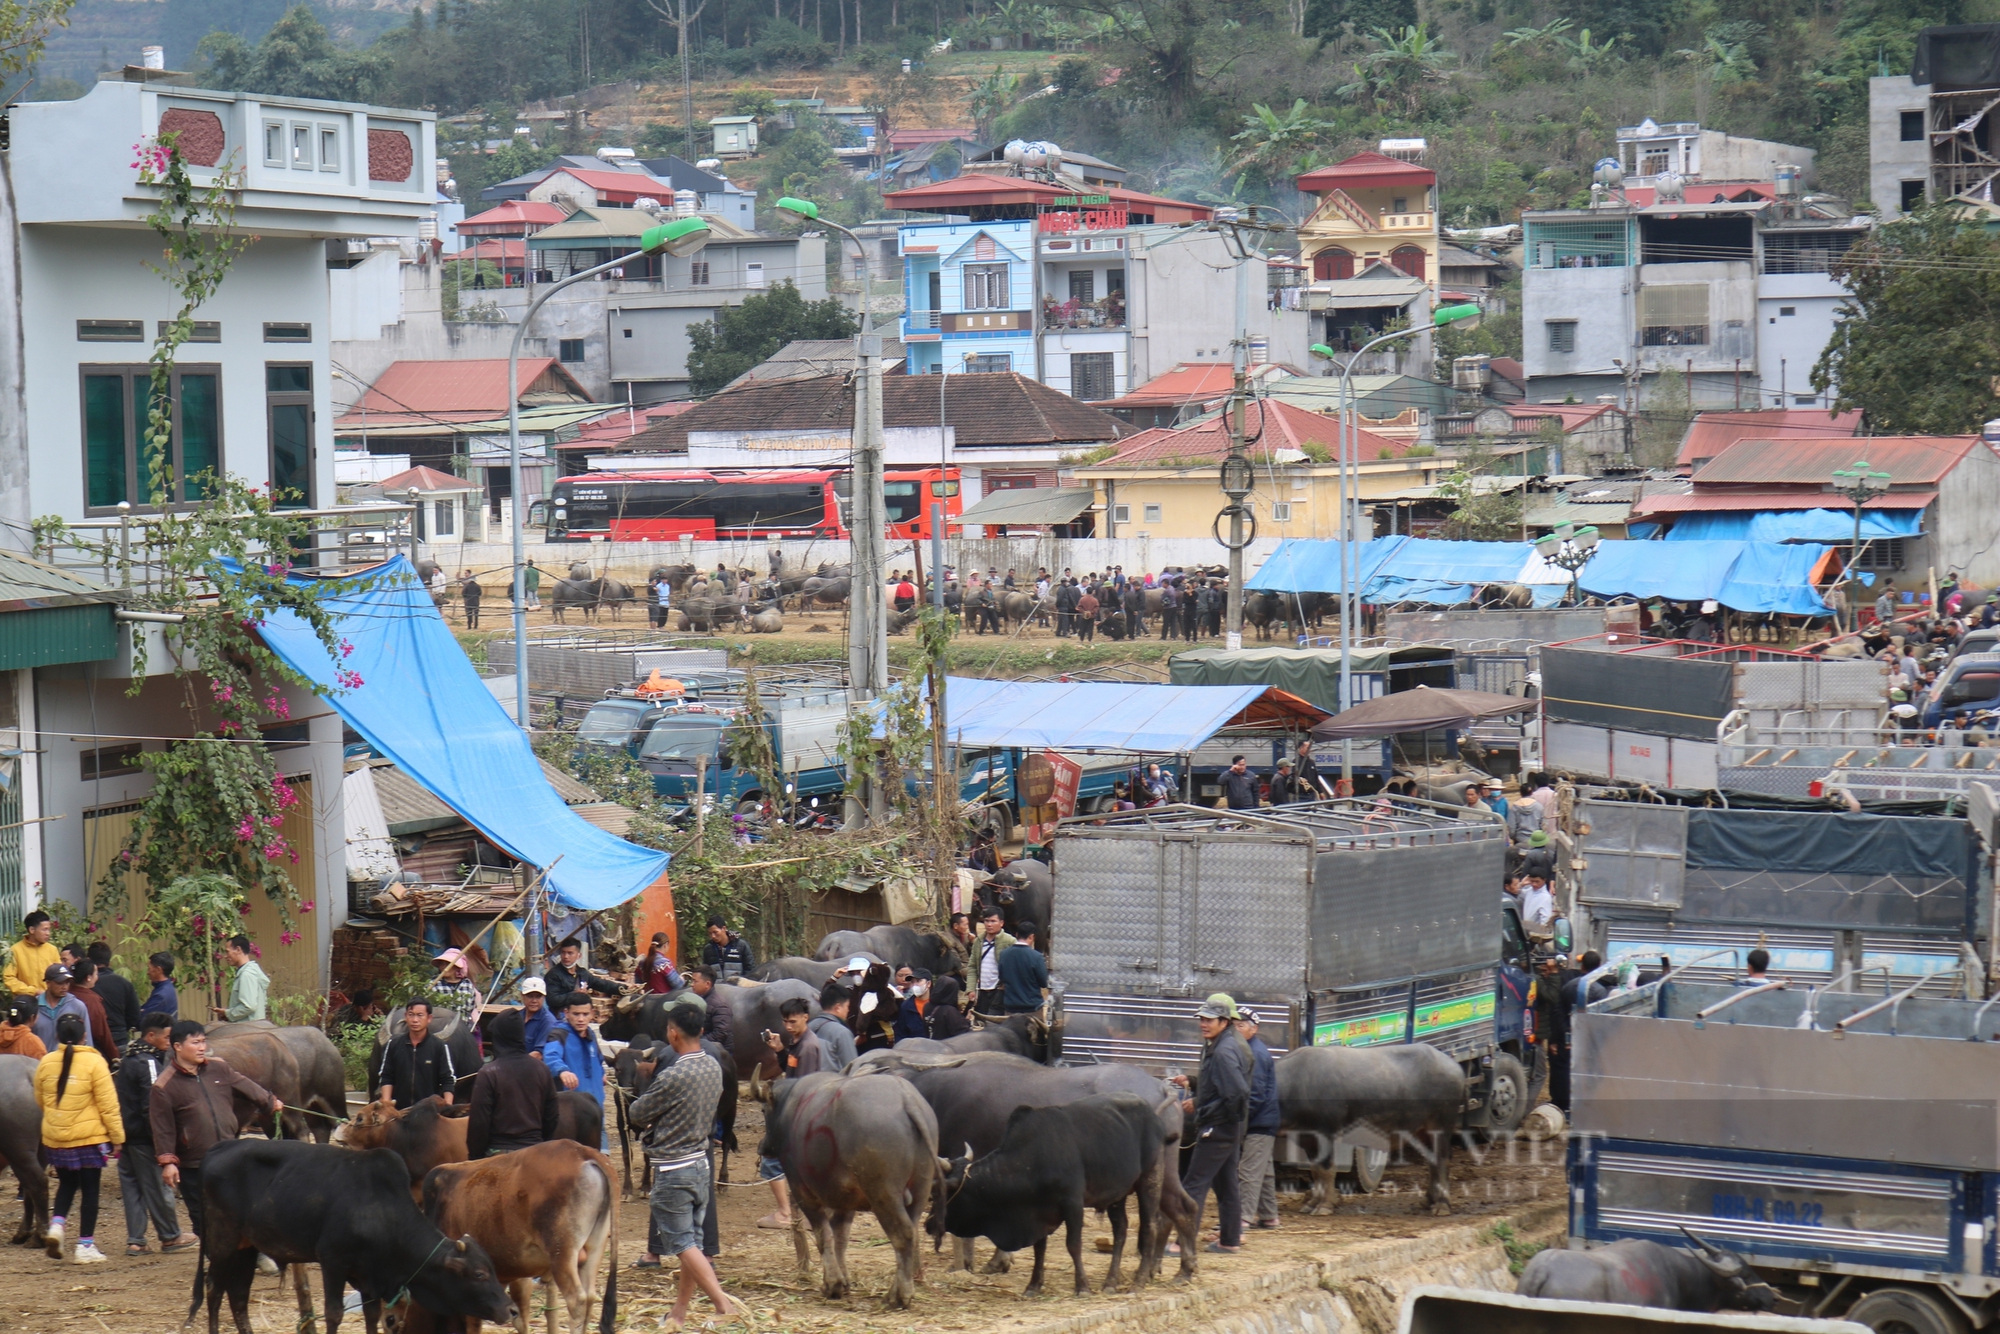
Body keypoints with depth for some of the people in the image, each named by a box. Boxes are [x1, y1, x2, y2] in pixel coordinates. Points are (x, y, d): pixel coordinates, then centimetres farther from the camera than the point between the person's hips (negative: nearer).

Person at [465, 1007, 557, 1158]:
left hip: (499, 1152, -5)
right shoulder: (541, 1070, 5)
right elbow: (551, 1118, 11)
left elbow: (479, 1123, -10)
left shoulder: (488, 1073, -11)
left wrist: (474, 1157, -1)